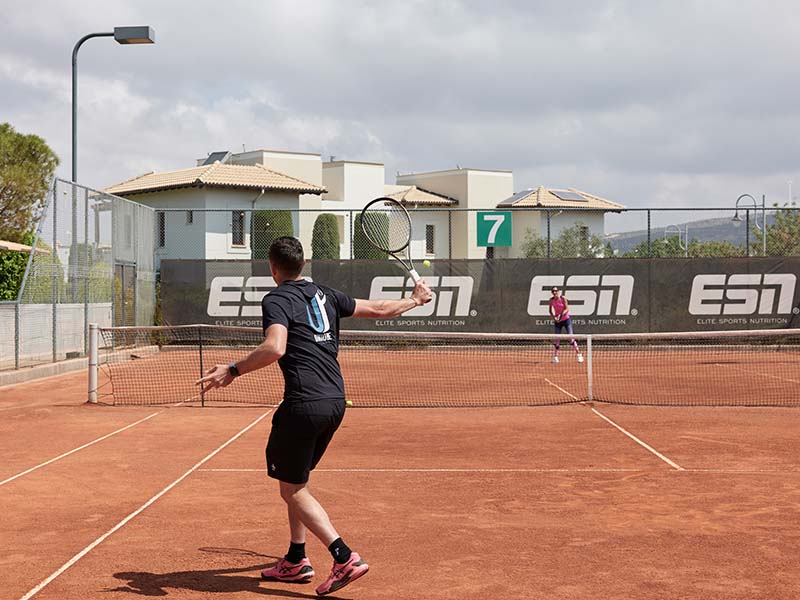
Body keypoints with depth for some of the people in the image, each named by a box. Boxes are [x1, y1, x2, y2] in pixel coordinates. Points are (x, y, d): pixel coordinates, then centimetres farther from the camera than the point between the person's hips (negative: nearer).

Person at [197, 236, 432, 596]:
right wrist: (415, 299, 39)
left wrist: (233, 371, -17)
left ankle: (345, 557, -10)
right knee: (296, 482, 22)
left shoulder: (276, 300, -5)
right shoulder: (325, 295, 15)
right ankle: (296, 561, 25)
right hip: (336, 401, 8)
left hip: (304, 404, -8)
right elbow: (378, 309, 23)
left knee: (292, 490, 1)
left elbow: (274, 349, -24)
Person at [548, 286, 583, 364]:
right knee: (557, 339, 0)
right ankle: (555, 356, 13)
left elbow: (567, 309, -13)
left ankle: (579, 354, -4)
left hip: (566, 319, -3)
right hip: (557, 321, 3)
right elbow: (551, 310, 0)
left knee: (571, 338, -10)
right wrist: (554, 317, -19)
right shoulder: (551, 300, -2)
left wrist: (561, 315, -28)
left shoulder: (563, 298, -11)